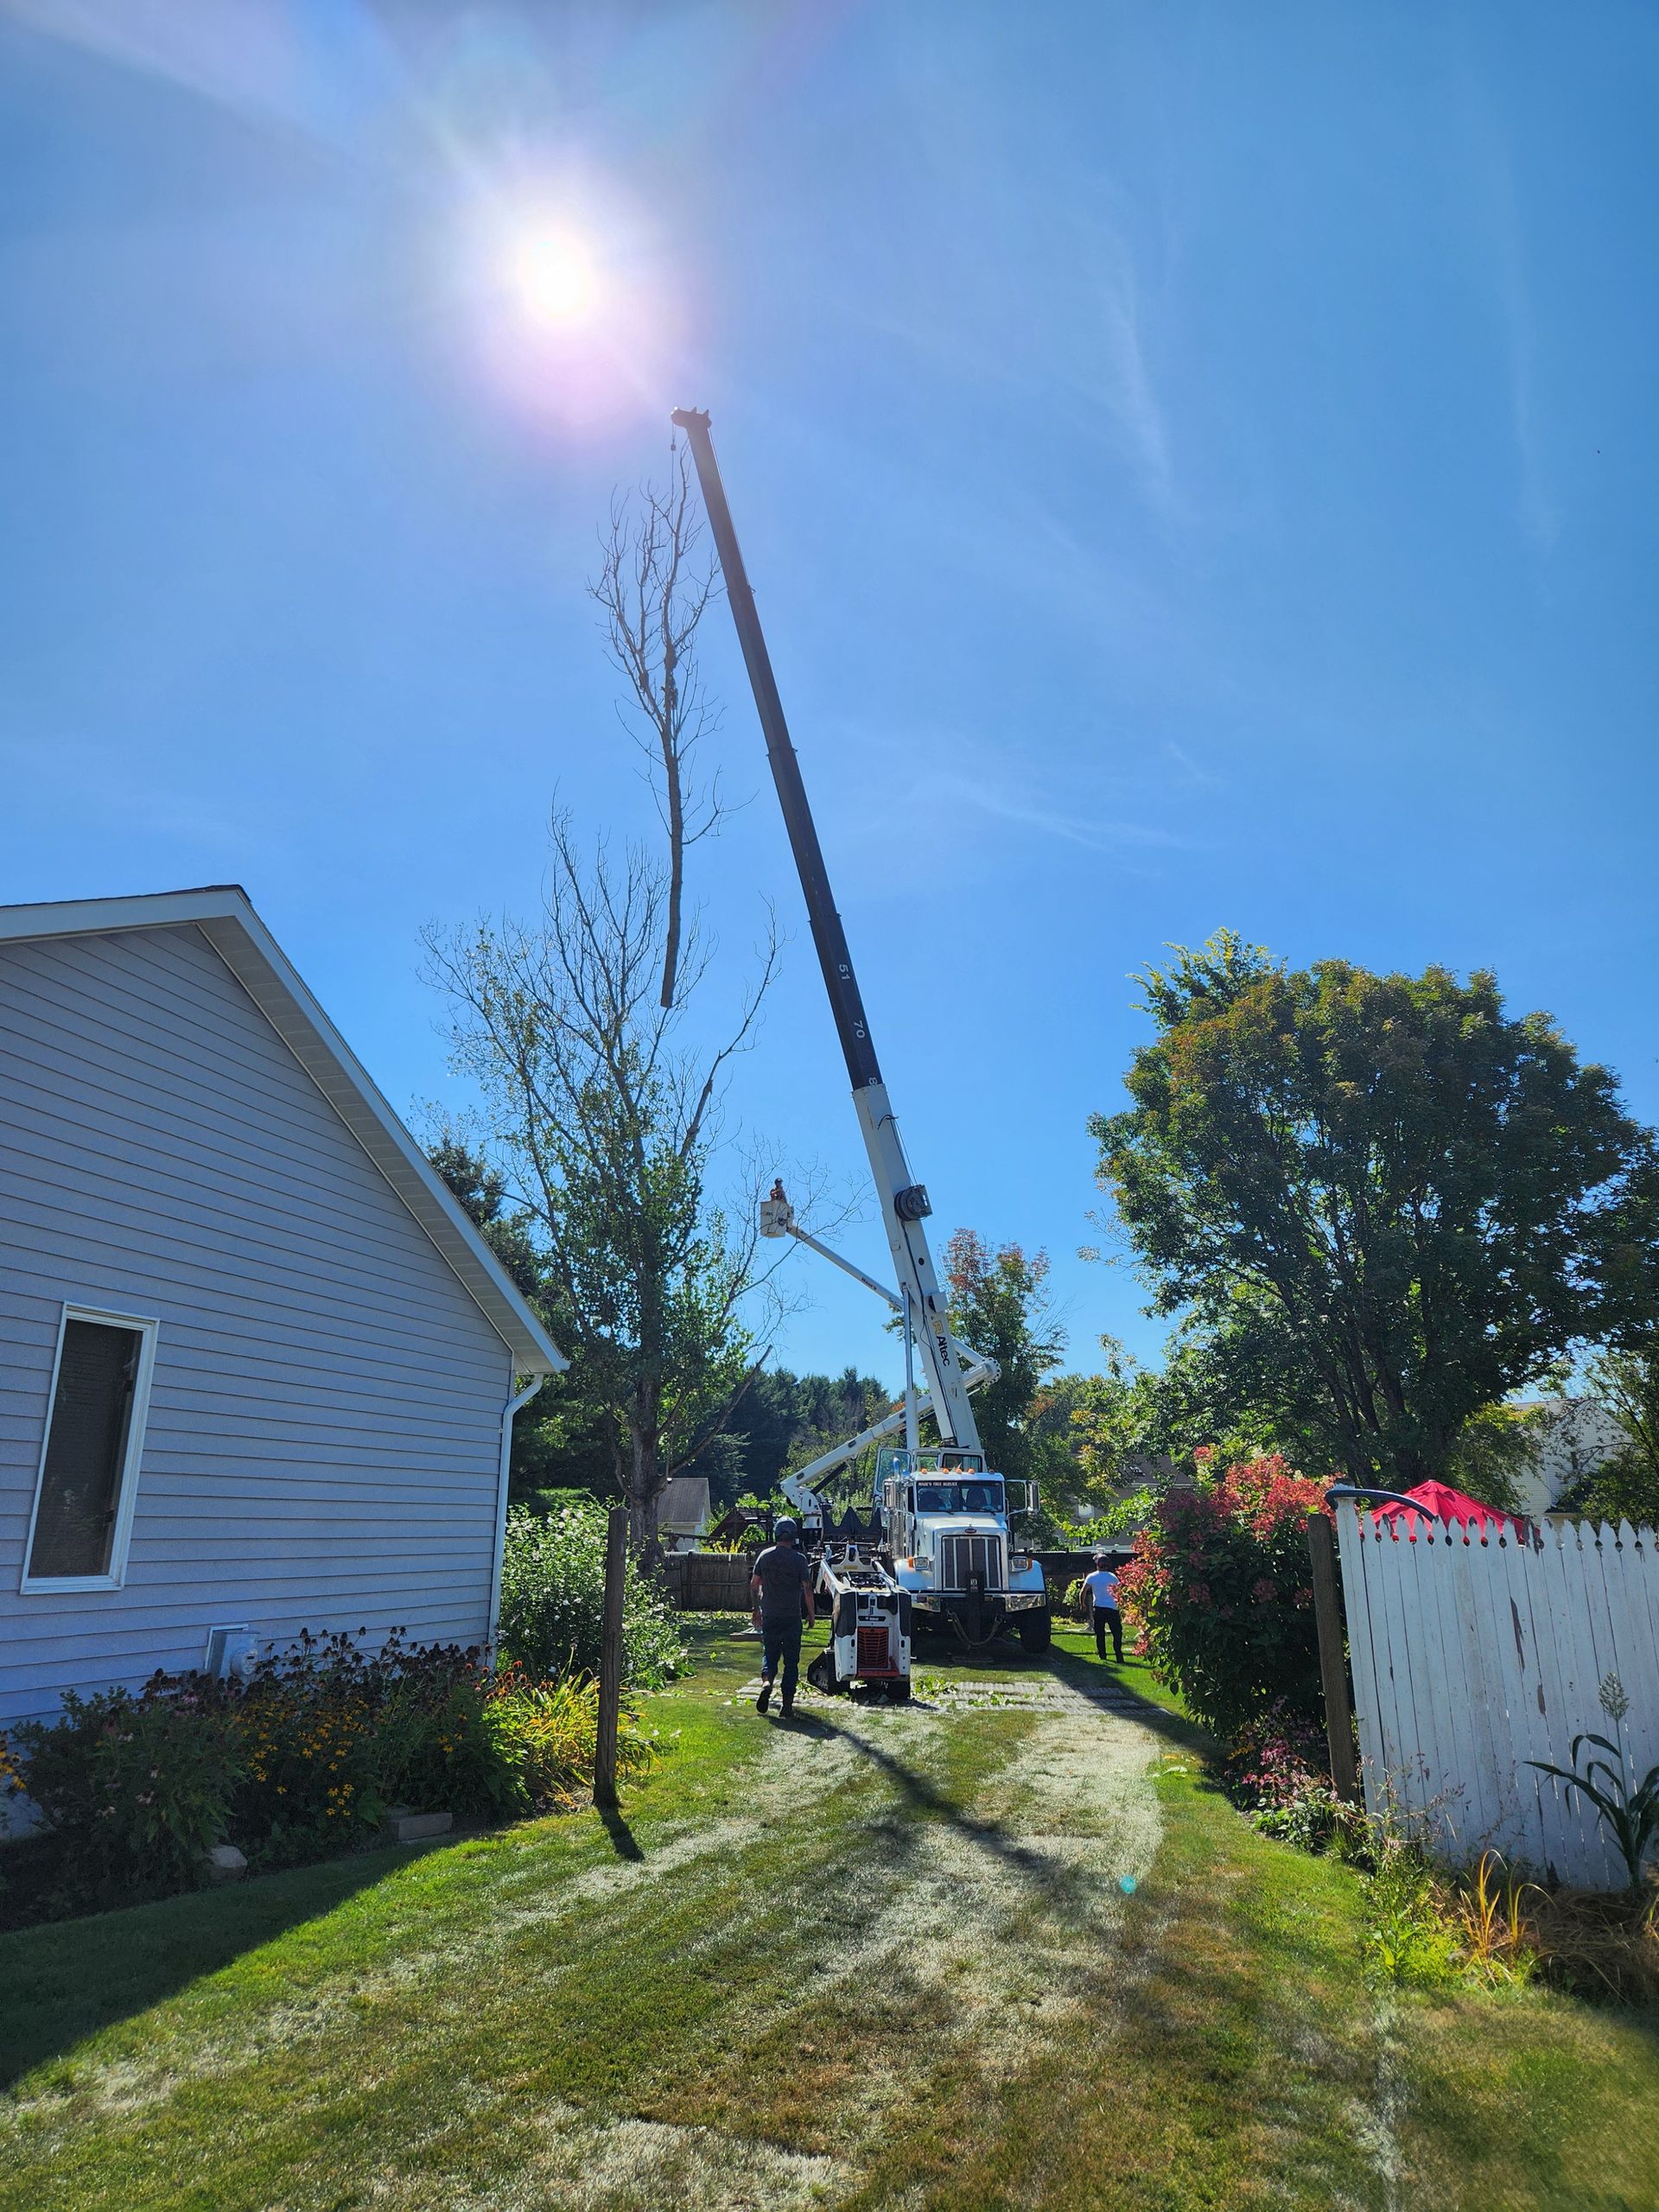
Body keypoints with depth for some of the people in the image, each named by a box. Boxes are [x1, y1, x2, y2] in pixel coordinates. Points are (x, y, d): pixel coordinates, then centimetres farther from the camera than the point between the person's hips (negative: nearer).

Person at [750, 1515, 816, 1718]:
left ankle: (767, 1681, -12)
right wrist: (812, 1613, 4)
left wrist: (757, 1609, 18)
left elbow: (754, 1585, 6)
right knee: (791, 1660, 7)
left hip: (769, 1616, 2)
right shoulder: (799, 1559, -9)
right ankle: (788, 1703, 5)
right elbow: (807, 1589, -7)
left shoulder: (765, 1556, 0)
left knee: (770, 1654, 16)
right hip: (792, 1617, -2)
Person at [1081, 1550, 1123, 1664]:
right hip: (1112, 1608, 0)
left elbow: (1084, 1591, -7)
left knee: (1100, 1634, 11)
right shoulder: (1113, 1577, 3)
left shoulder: (1091, 1577, -1)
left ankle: (1102, 1656, 11)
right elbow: (1119, 1593, 7)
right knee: (1117, 1633, 5)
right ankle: (1119, 1657, -4)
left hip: (1098, 1609, 0)